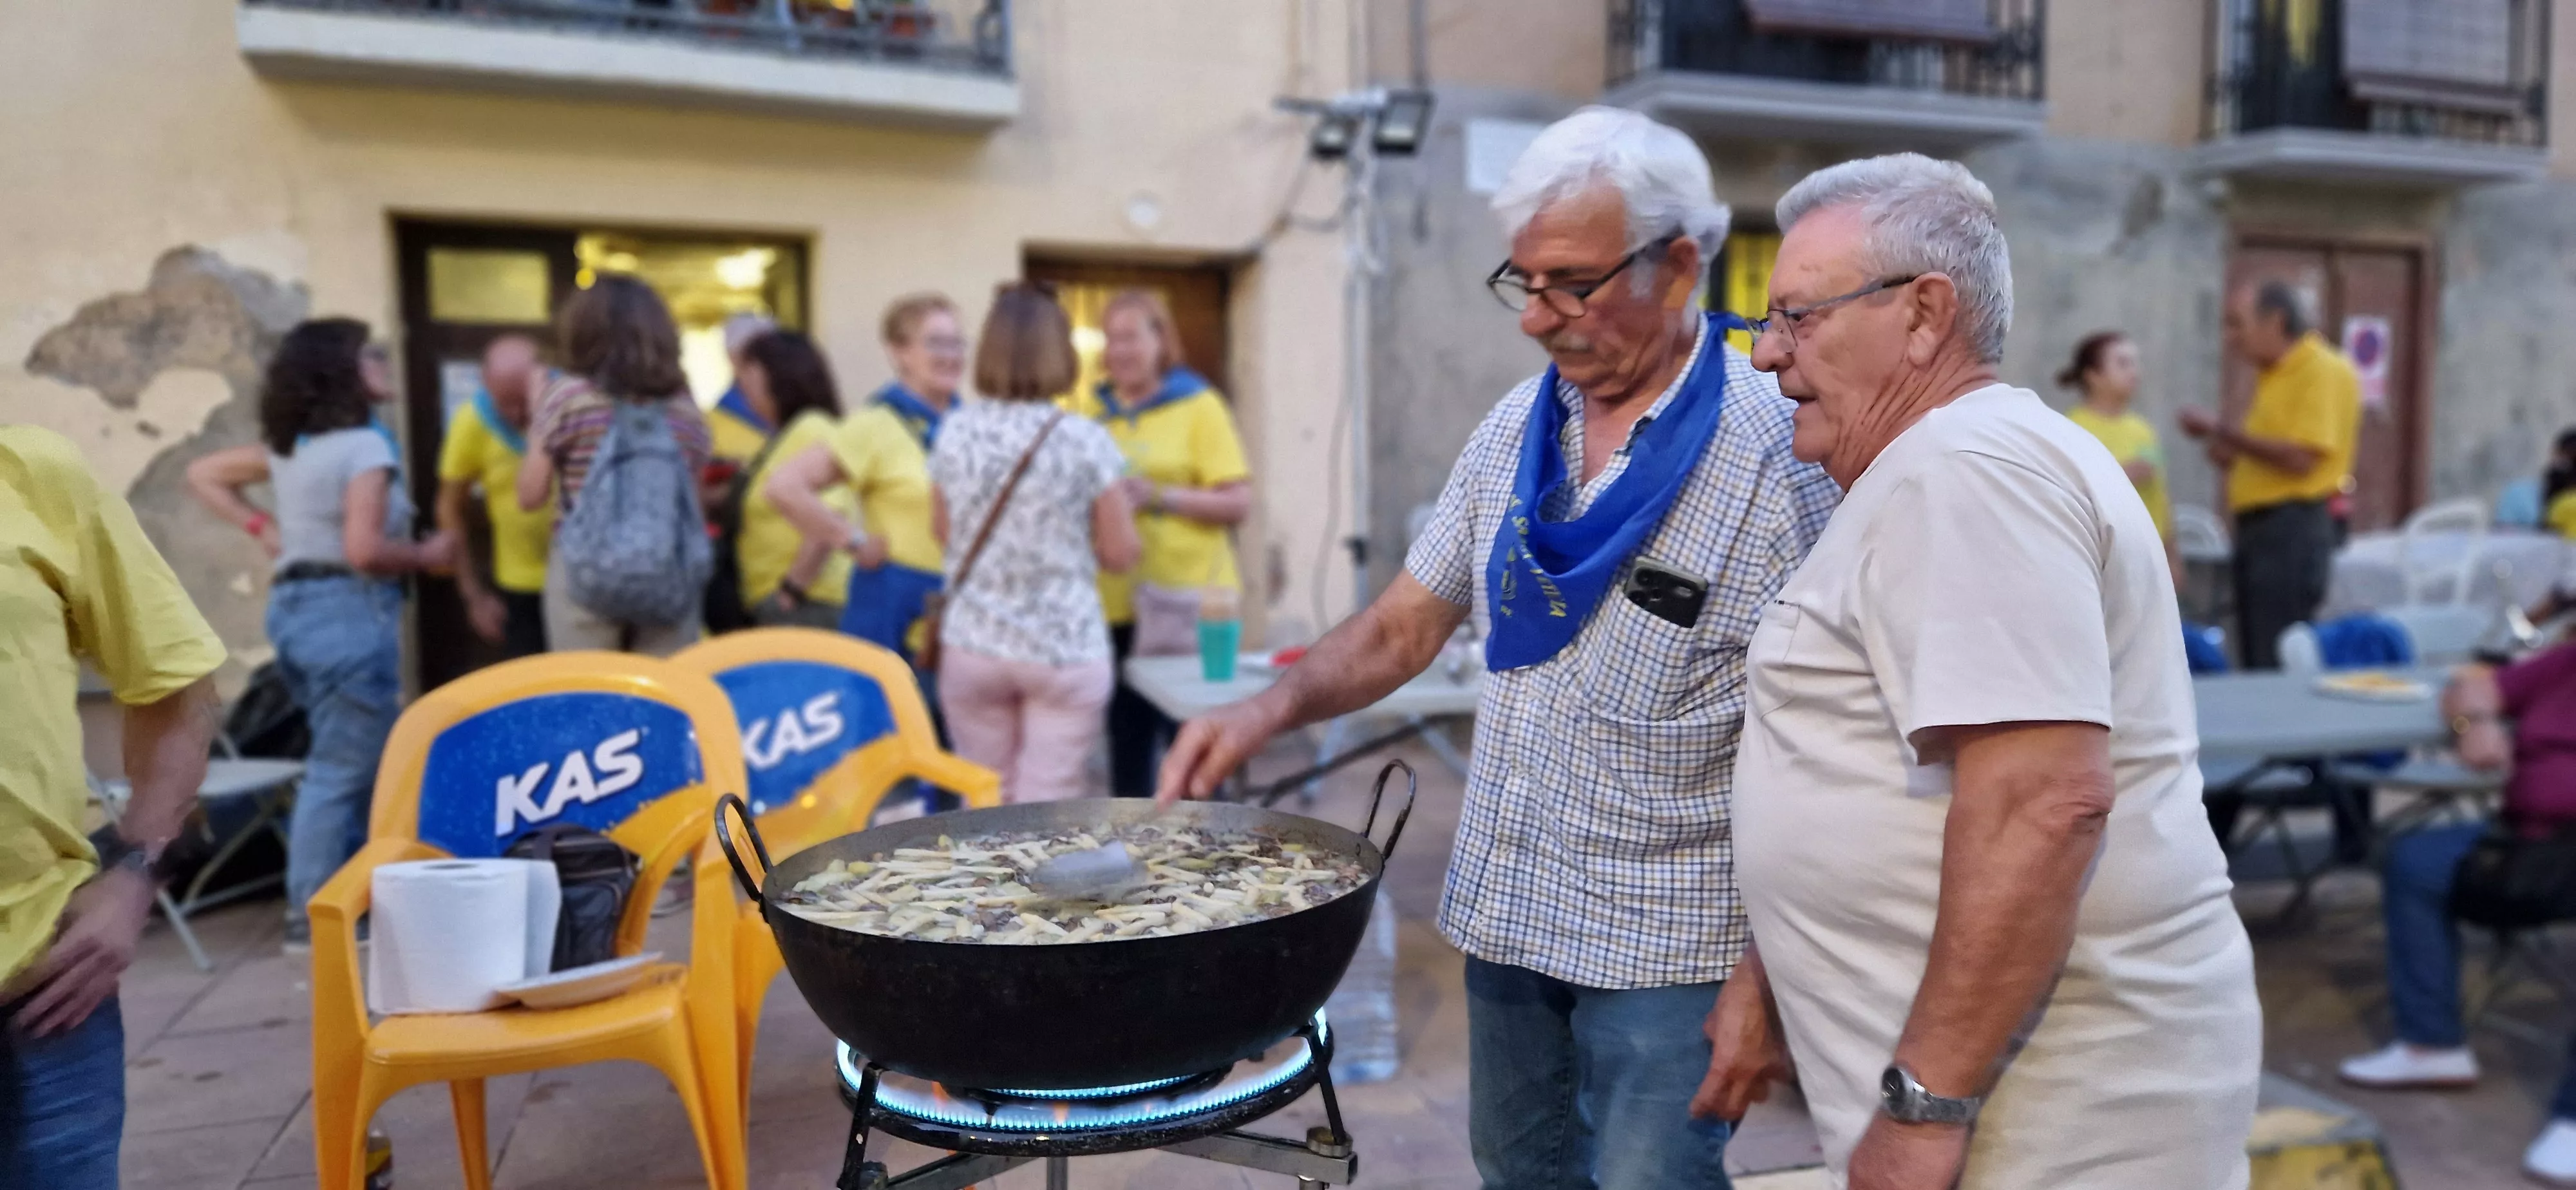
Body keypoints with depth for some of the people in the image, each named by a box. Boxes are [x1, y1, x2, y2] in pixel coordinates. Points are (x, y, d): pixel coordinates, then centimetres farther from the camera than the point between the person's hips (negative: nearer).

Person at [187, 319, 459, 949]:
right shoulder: (364, 445, -14)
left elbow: (204, 475, 23)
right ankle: (312, 916, 7)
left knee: (358, 761, 20)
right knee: (342, 770, 0)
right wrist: (427, 556, -6)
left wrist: (264, 530, 17)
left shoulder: (287, 447, 12)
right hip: (348, 612, -9)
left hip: (295, 606, 9)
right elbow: (364, 550, -22)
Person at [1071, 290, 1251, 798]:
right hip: (1113, 604, 5)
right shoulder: (1093, 408, 12)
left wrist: (1159, 496, -17)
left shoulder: (1197, 405, -1)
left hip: (1184, 604, -4)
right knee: (1126, 742, 11)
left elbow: (1238, 504, -6)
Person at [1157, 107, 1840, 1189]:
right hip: (1504, 910, 6)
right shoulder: (1514, 429, 3)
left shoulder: (1777, 452, -15)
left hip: (1665, 946, -5)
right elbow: (1406, 625, 9)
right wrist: (1274, 707, -8)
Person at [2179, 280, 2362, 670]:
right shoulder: (2272, 375, 18)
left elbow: (2300, 458, -19)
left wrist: (2223, 432, -14)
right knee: (2256, 665, 10)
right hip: (2256, 527, 9)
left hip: (2294, 530, -9)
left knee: (2281, 667, -10)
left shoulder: (2325, 370, -9)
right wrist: (2232, 456, 6)